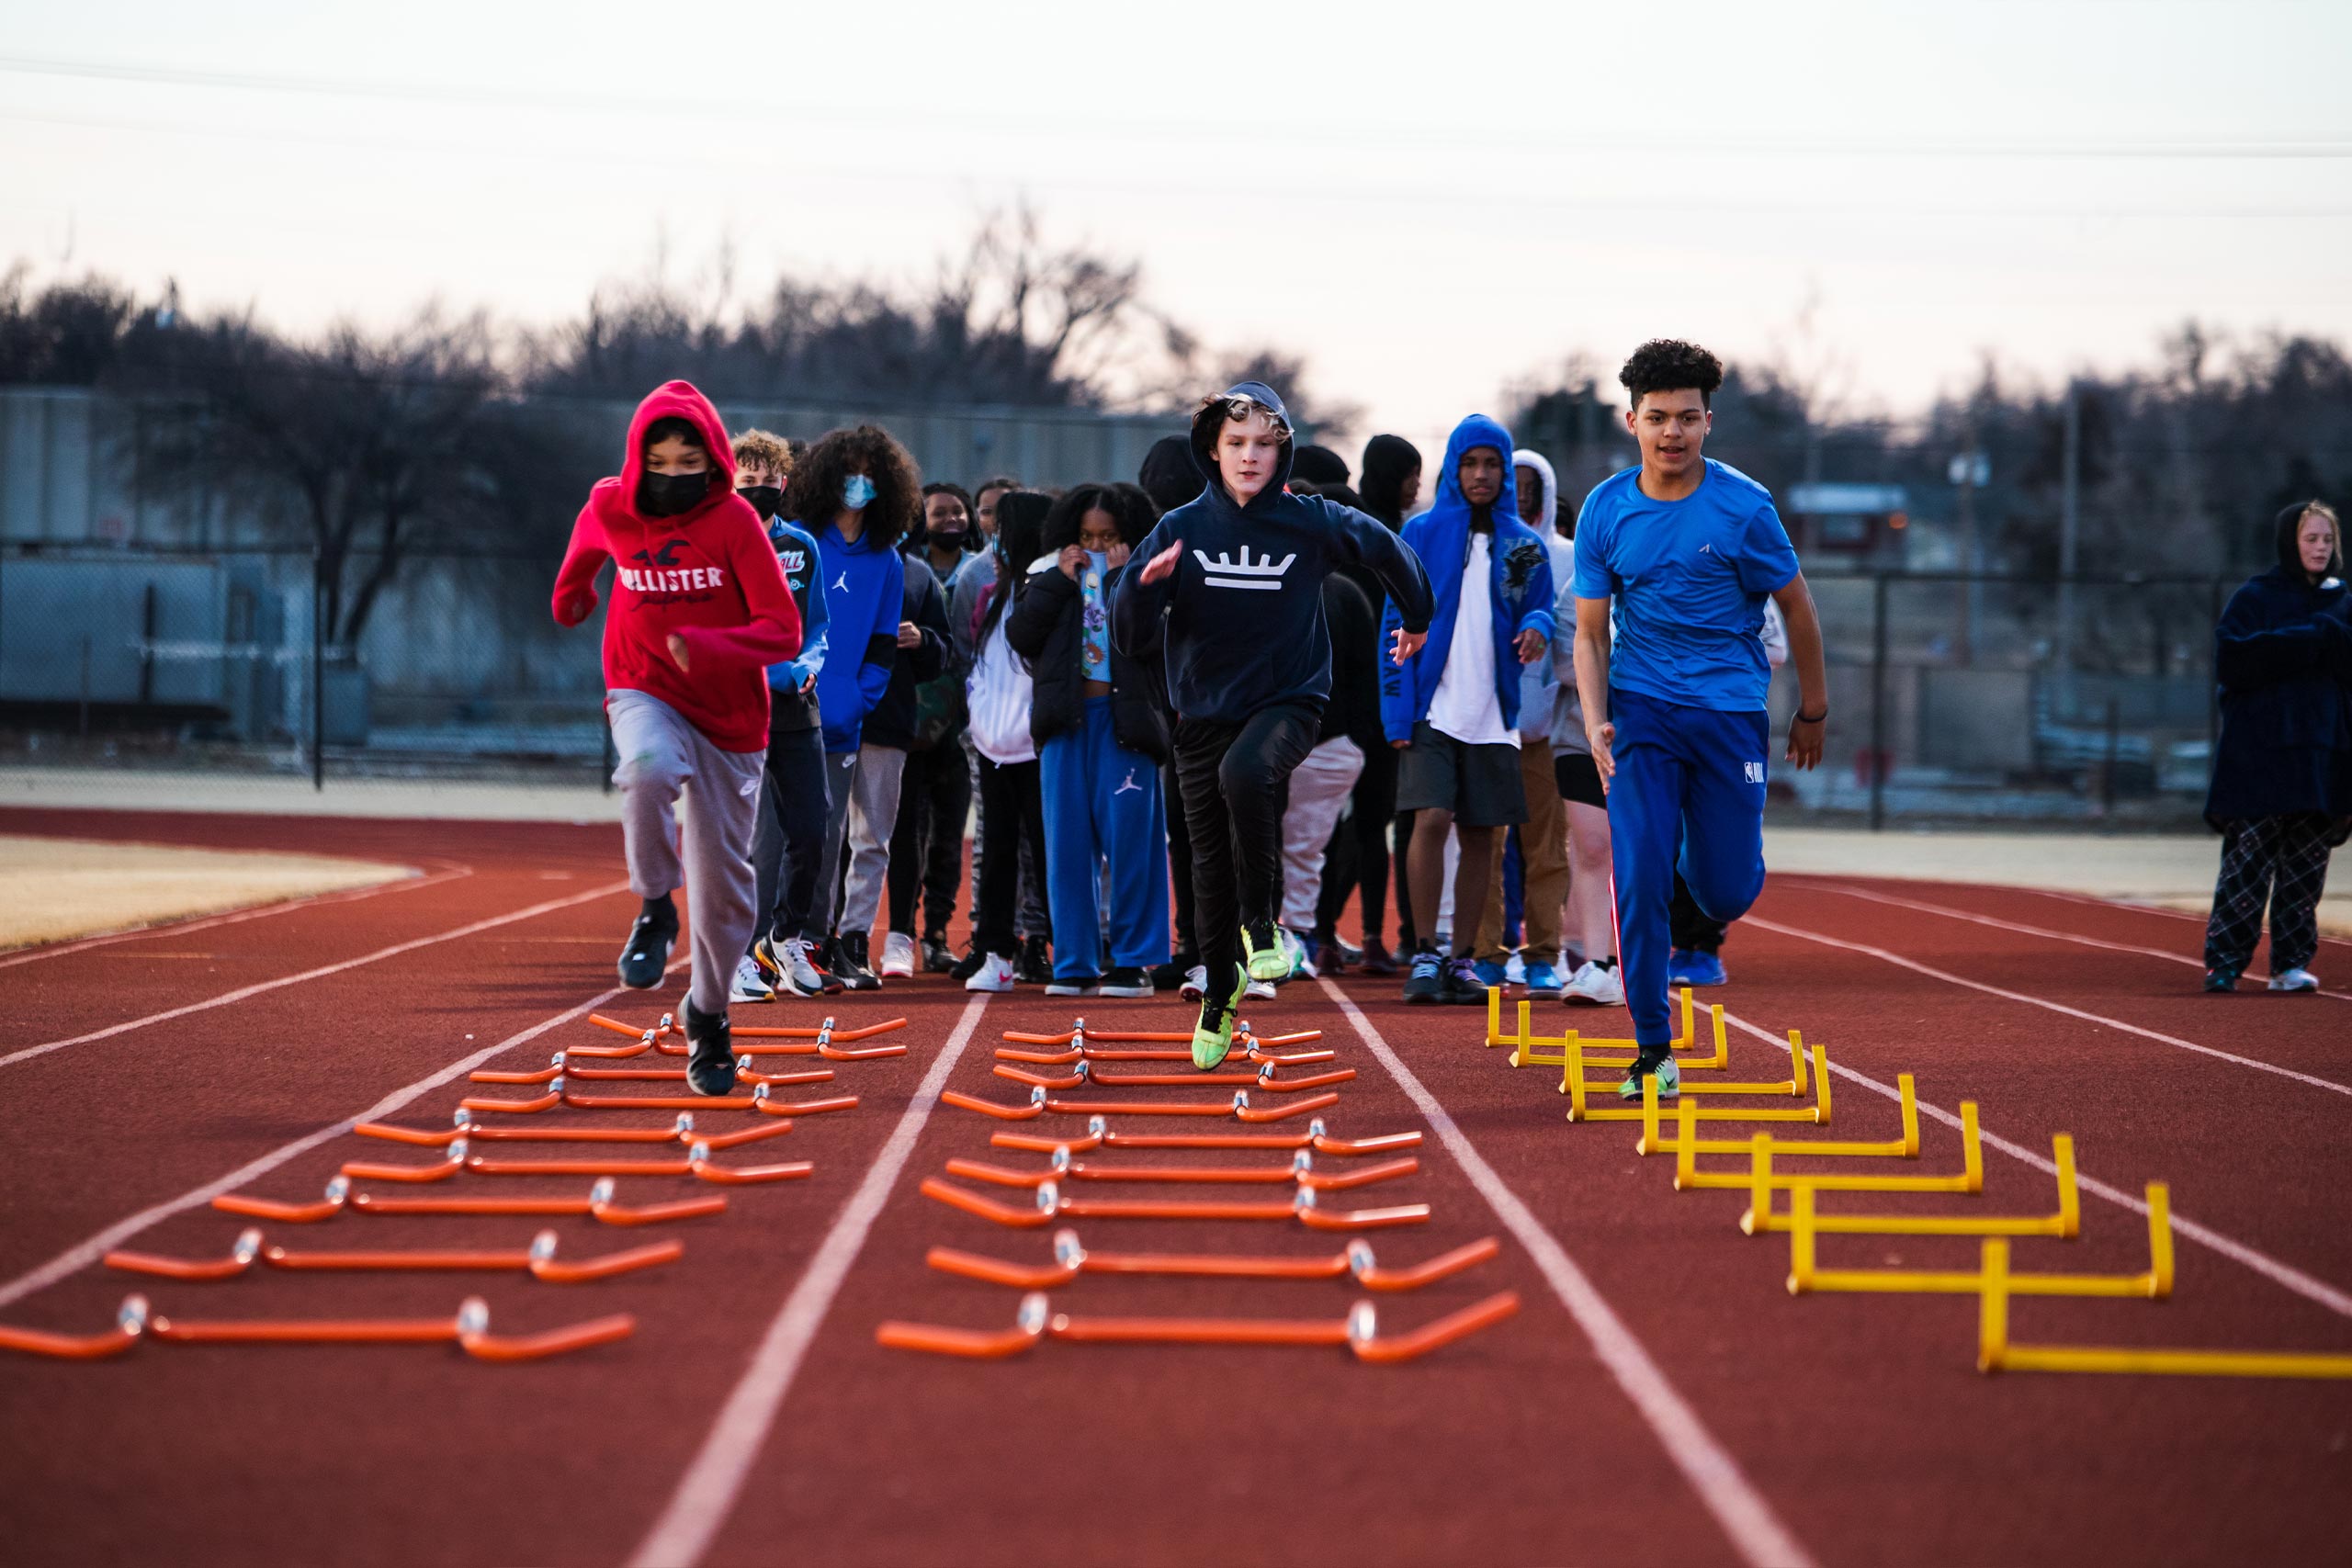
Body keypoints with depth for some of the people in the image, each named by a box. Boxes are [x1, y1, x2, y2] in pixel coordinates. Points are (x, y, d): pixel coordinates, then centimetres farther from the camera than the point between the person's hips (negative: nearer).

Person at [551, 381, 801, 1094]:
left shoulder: (734, 520, -14)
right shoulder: (610, 508, -5)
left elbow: (783, 632, -19)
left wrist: (706, 647, -34)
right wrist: (572, 592, 39)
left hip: (730, 716, 0)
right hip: (645, 694, 0)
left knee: (723, 880, 4)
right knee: (649, 770, -37)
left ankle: (708, 1015, 27)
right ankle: (655, 910, -15)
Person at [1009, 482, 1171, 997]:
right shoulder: (1052, 578, 13)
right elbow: (1019, 635, 2)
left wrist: (1121, 578, -11)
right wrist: (1058, 581, -3)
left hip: (1124, 720, -3)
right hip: (1066, 722, 3)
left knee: (1128, 837, -5)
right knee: (1068, 843, 3)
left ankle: (1132, 960, 2)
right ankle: (1075, 963, 8)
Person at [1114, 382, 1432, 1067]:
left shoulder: (1311, 523, -6)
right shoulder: (1180, 529, -4)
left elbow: (1387, 549, 14)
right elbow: (1132, 640, -6)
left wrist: (1417, 619, 26)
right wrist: (1144, 586, -26)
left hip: (1288, 702, -2)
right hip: (1203, 713, 2)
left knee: (1245, 772, -35)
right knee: (1212, 865, 9)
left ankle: (1260, 922, -19)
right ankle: (1220, 991, 31)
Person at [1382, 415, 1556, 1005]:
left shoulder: (1525, 545, 9)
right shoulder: (1422, 534, 3)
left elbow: (1539, 608, 14)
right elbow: (1399, 624, 1)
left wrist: (1537, 628, -12)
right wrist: (1397, 709, -7)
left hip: (1493, 714, 3)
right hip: (1432, 709, -3)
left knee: (1481, 836, 4)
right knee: (1432, 820, -15)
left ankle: (1462, 960, 13)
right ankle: (1424, 956, -7)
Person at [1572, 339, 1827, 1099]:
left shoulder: (1744, 506, -7)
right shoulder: (1604, 511, -1)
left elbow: (1796, 606, 6)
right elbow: (1590, 631, 3)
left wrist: (1813, 711, 13)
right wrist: (1594, 721, -12)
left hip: (1730, 710, -1)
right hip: (1641, 709, 1)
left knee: (1728, 892, 1)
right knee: (1639, 880, -12)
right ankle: (1653, 1050, -1)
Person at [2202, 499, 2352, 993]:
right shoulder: (2254, 598, 3)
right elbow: (2231, 660, -12)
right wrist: (2309, 641, -13)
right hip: (2259, 757, -4)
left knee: (2306, 864, 2)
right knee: (2247, 861, -8)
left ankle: (2292, 963, 7)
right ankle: (2223, 961, -5)